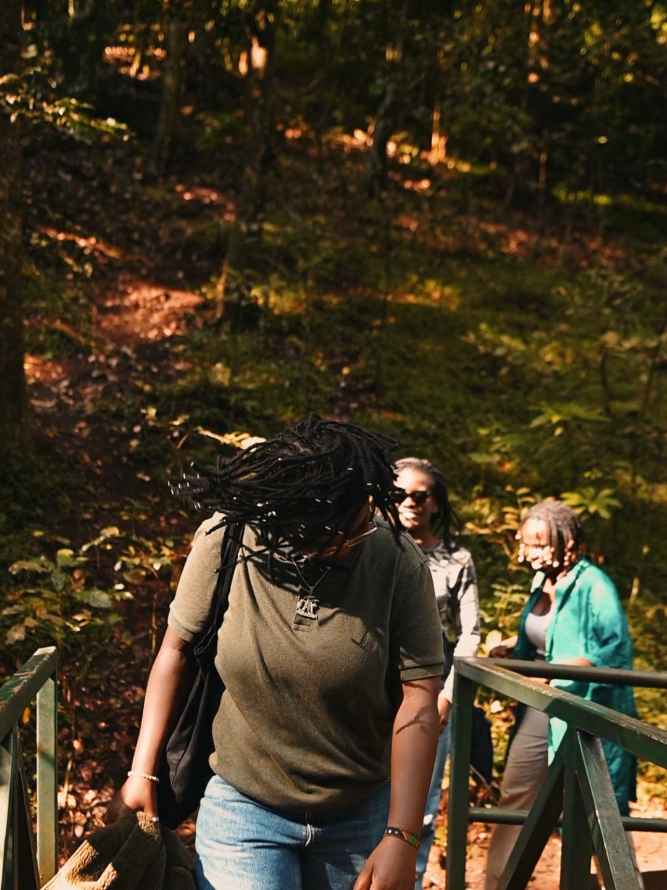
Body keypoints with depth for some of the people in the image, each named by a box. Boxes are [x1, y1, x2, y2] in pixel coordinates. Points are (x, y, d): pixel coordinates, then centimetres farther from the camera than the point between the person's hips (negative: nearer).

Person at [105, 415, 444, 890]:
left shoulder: (397, 560, -17)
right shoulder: (223, 542, -15)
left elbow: (418, 696, -16)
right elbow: (178, 649, -2)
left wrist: (401, 837, -19)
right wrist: (142, 772, 0)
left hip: (361, 813, 1)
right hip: (242, 807, 0)